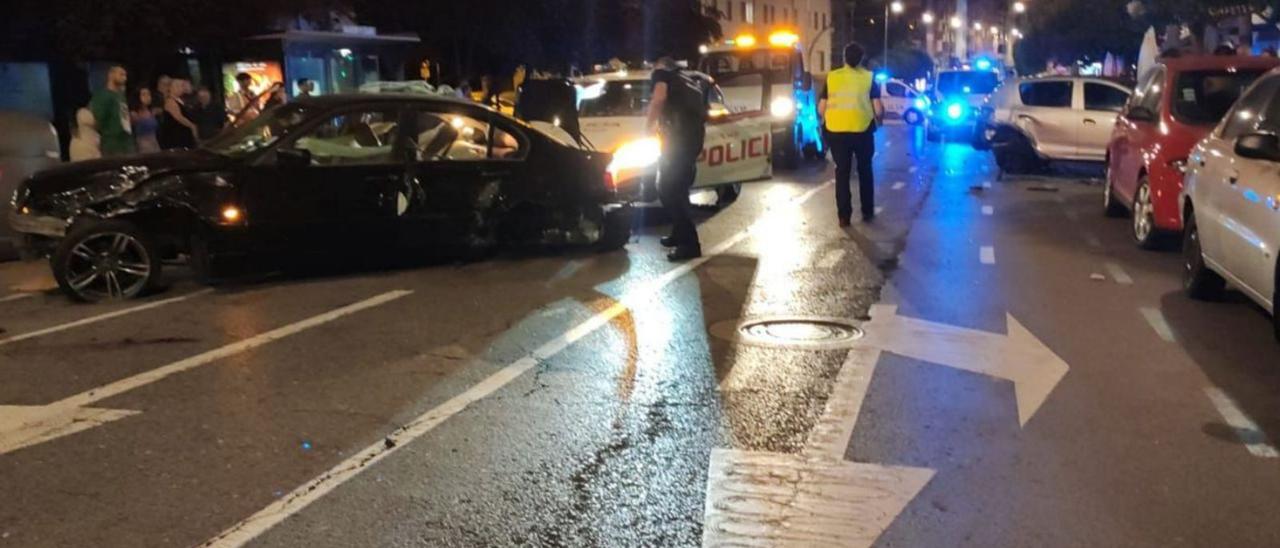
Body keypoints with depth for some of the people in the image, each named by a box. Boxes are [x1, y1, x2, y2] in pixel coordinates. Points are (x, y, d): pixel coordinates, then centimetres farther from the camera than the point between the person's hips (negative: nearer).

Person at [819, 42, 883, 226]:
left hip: (836, 131, 1)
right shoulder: (869, 77, -1)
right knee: (865, 171, 16)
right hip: (862, 130, -1)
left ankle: (844, 216, 6)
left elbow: (821, 109, 3)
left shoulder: (831, 77, 3)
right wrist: (879, 115, 17)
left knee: (842, 172, 8)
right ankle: (867, 212, 22)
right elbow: (878, 110, -5)